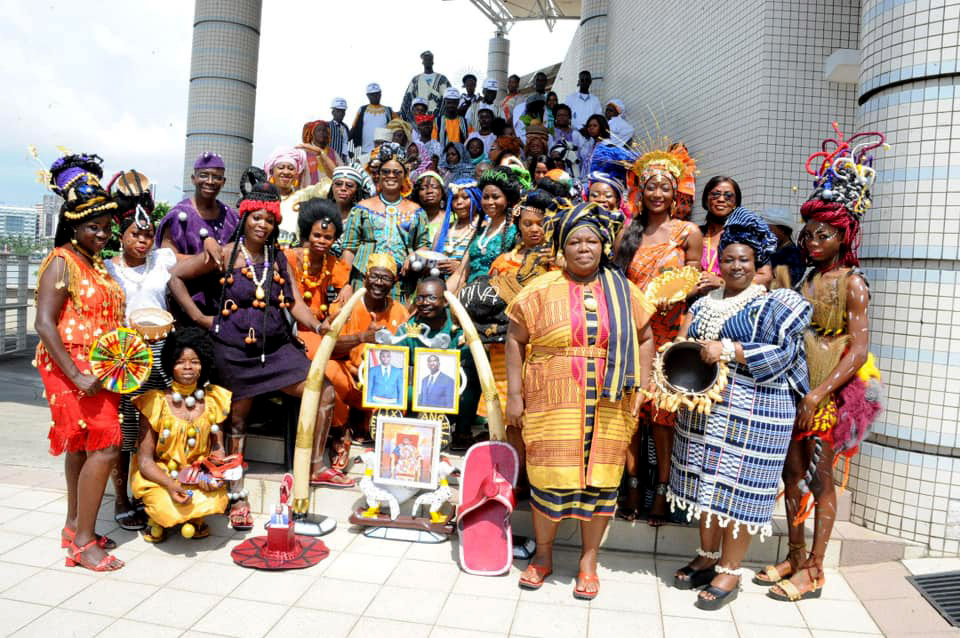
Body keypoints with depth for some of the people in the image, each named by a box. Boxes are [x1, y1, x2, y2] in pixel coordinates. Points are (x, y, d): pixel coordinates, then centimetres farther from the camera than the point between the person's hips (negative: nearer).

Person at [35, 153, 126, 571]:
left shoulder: (96, 262, 14)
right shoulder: (61, 262, -12)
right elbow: (45, 324, -19)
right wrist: (76, 375, -24)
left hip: (98, 370, 9)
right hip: (72, 369, -9)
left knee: (82, 446, 15)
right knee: (105, 446, -12)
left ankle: (75, 527, 29)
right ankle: (83, 543, -2)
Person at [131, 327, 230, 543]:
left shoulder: (213, 400, 2)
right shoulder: (155, 402, -9)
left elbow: (217, 448, 6)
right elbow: (145, 460, -8)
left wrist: (215, 476, -16)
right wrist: (170, 485, -26)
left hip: (199, 476, 3)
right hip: (158, 477, -2)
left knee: (217, 502, -26)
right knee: (172, 512, -30)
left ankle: (194, 519, 10)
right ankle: (157, 518, 9)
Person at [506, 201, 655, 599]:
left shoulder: (623, 291, 6)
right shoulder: (541, 290, 0)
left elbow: (644, 339, 14)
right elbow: (515, 340, 3)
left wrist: (641, 388, 5)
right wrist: (514, 394, -2)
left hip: (609, 407, 2)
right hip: (552, 404, -1)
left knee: (600, 480, 7)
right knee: (549, 478, 4)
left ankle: (589, 560, 26)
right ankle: (543, 556, 26)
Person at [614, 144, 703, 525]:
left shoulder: (688, 233, 4)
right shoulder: (628, 233, 10)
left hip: (669, 333, -2)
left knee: (662, 412, -1)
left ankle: (661, 491, 10)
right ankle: (632, 486, 12)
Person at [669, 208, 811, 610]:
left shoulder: (772, 304, -3)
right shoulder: (704, 303, 14)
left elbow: (785, 351, -15)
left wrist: (728, 350, -22)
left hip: (753, 411, -5)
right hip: (703, 408, 6)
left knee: (737, 488, 0)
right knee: (705, 482, 12)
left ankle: (730, 572, 14)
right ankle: (708, 557, 28)